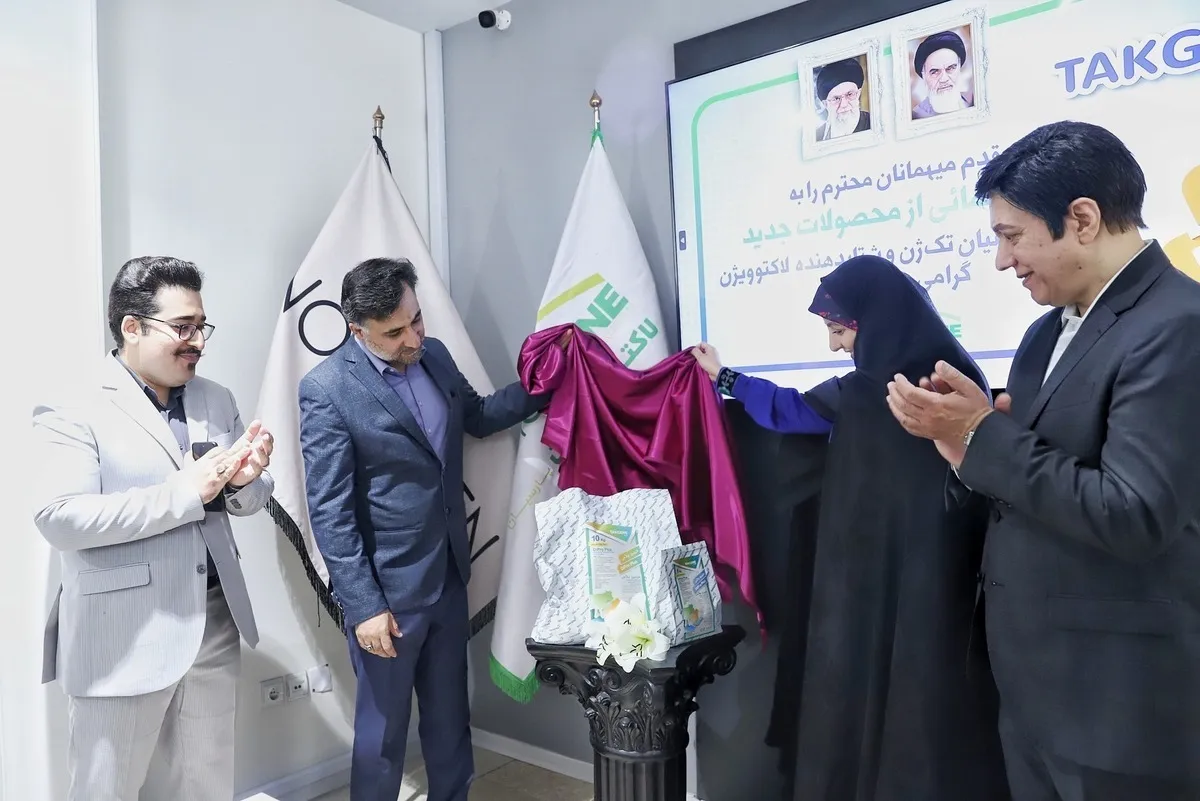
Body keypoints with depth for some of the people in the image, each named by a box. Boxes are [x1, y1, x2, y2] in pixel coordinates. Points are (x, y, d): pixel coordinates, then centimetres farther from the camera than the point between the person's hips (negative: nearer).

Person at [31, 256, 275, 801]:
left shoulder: (217, 400, 8)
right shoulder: (73, 412, -10)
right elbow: (58, 518, -22)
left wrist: (245, 480, -13)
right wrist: (185, 492, -25)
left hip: (215, 624, 5)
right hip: (123, 639, -5)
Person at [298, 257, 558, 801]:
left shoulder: (434, 355, 2)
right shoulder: (327, 390, -17)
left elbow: (477, 416, 19)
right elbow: (329, 512, -17)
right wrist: (363, 605, -18)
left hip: (448, 578, 6)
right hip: (387, 592, -6)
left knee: (450, 718, 21)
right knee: (383, 729, 13)